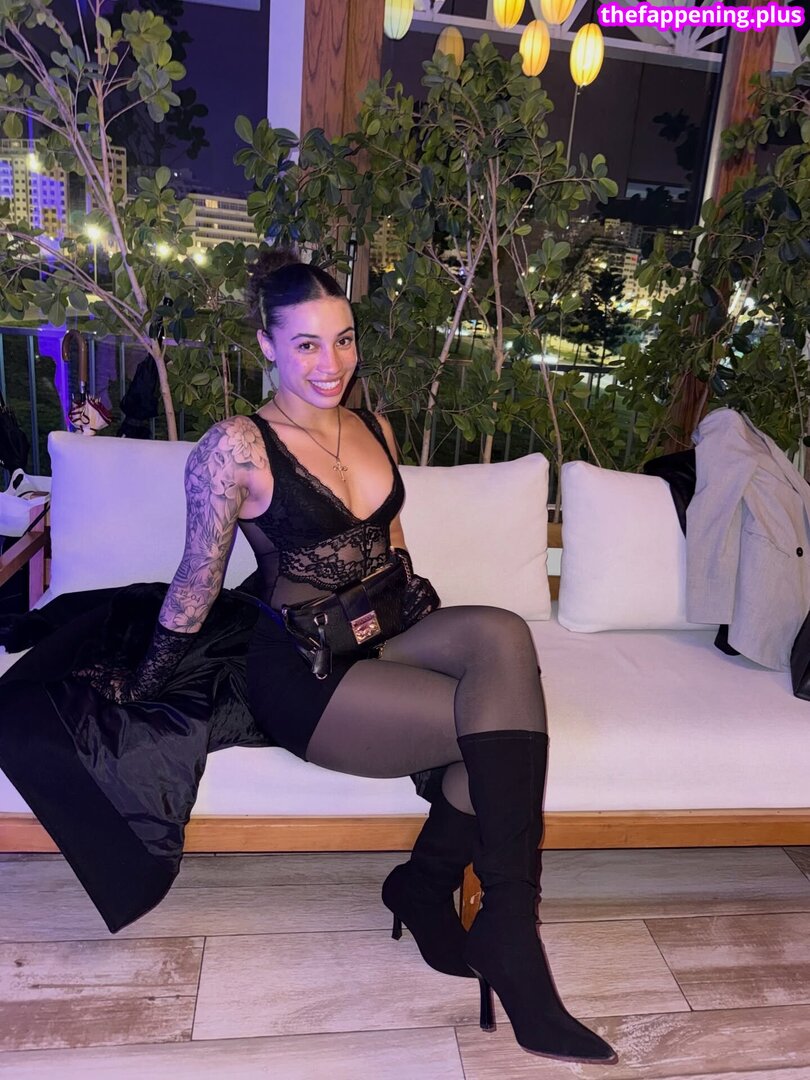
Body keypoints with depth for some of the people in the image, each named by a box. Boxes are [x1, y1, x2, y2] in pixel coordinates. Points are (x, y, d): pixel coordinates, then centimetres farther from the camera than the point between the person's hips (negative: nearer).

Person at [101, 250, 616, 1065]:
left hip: (381, 644, 6)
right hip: (299, 676, -6)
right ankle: (508, 949, -3)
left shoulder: (373, 429, 10)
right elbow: (197, 583, -2)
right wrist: (140, 688, 7)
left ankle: (426, 885, -9)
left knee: (502, 635, -25)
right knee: (506, 726, -21)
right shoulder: (236, 446, -10)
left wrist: (443, 632, 11)